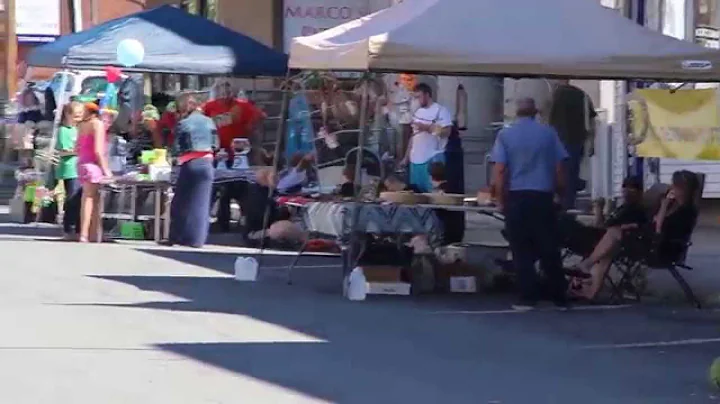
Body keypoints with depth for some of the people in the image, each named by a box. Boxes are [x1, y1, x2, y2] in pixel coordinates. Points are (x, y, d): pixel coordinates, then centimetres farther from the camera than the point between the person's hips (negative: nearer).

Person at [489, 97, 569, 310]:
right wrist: (559, 191, 16)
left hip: (516, 197, -1)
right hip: (544, 197, 1)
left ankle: (528, 297, 0)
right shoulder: (548, 133, 3)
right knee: (549, 249, 8)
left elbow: (499, 171, -6)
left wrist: (500, 200, 0)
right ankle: (559, 297, 12)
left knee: (522, 251, 4)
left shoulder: (505, 135, 0)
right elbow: (559, 168, 5)